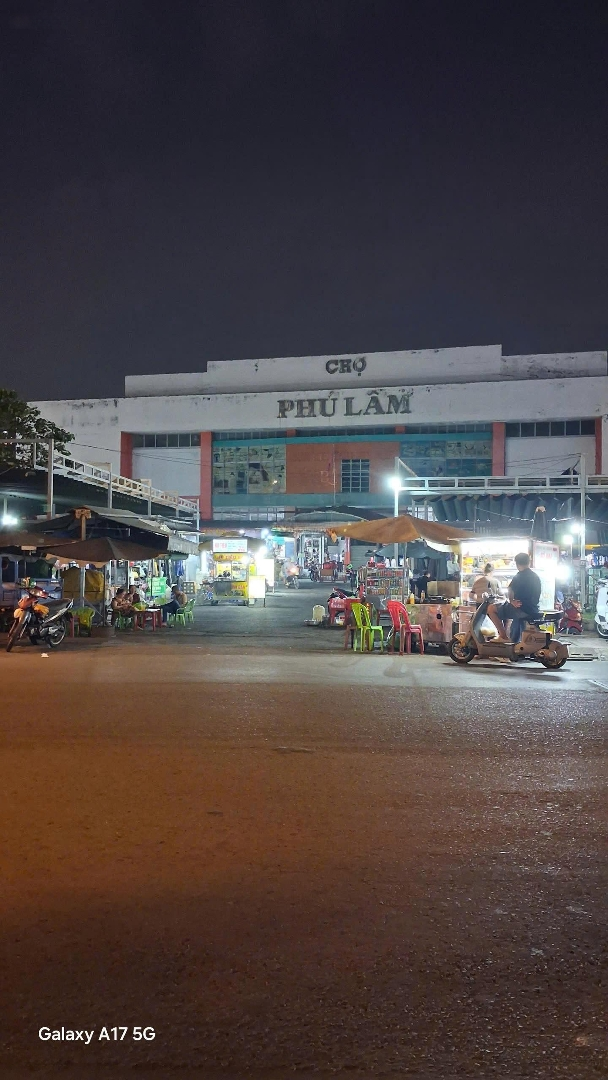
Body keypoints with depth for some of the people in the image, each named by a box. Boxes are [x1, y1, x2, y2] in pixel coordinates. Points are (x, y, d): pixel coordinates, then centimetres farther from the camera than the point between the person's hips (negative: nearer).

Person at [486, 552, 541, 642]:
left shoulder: (519, 576, -11)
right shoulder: (536, 577, 15)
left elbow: (510, 592, -18)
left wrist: (512, 601, 1)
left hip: (522, 609, -9)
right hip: (533, 610, 9)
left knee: (491, 608, -3)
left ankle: (503, 636, -5)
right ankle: (514, 641, 43)